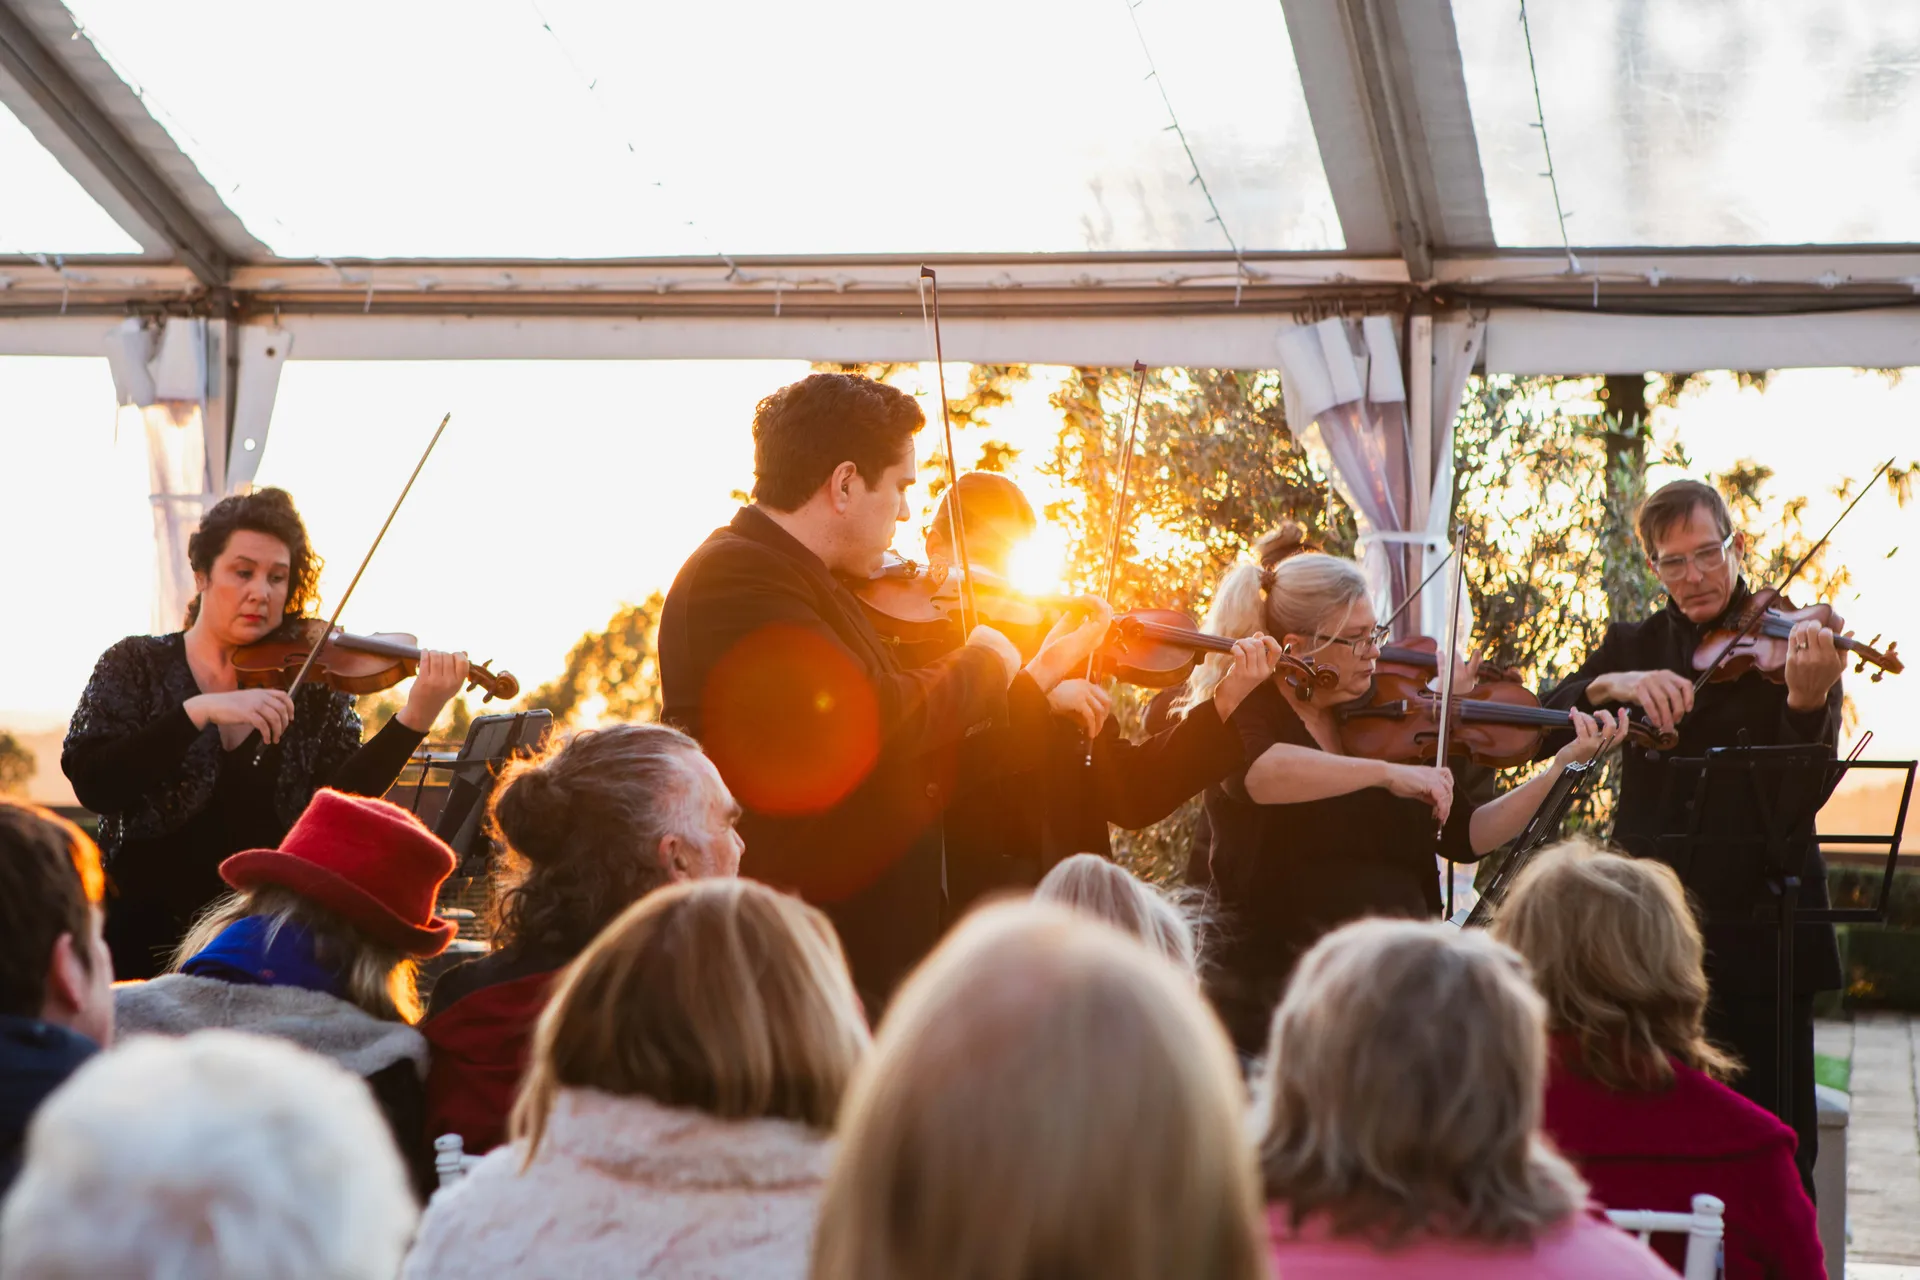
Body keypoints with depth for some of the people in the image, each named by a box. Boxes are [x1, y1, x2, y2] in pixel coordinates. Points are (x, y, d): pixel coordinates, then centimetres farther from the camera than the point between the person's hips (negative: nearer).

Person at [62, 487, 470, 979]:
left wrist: (415, 718, -25)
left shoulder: (312, 683, 3)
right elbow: (93, 784, -14)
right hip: (151, 935, -1)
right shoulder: (136, 666, 2)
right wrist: (199, 711, -24)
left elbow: (340, 800, -10)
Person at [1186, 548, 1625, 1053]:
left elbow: (1466, 838, 11)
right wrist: (1387, 772, -33)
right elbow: (1256, 774, -30)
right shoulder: (1246, 712, -4)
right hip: (1274, 988, -4)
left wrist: (1564, 763, 3)